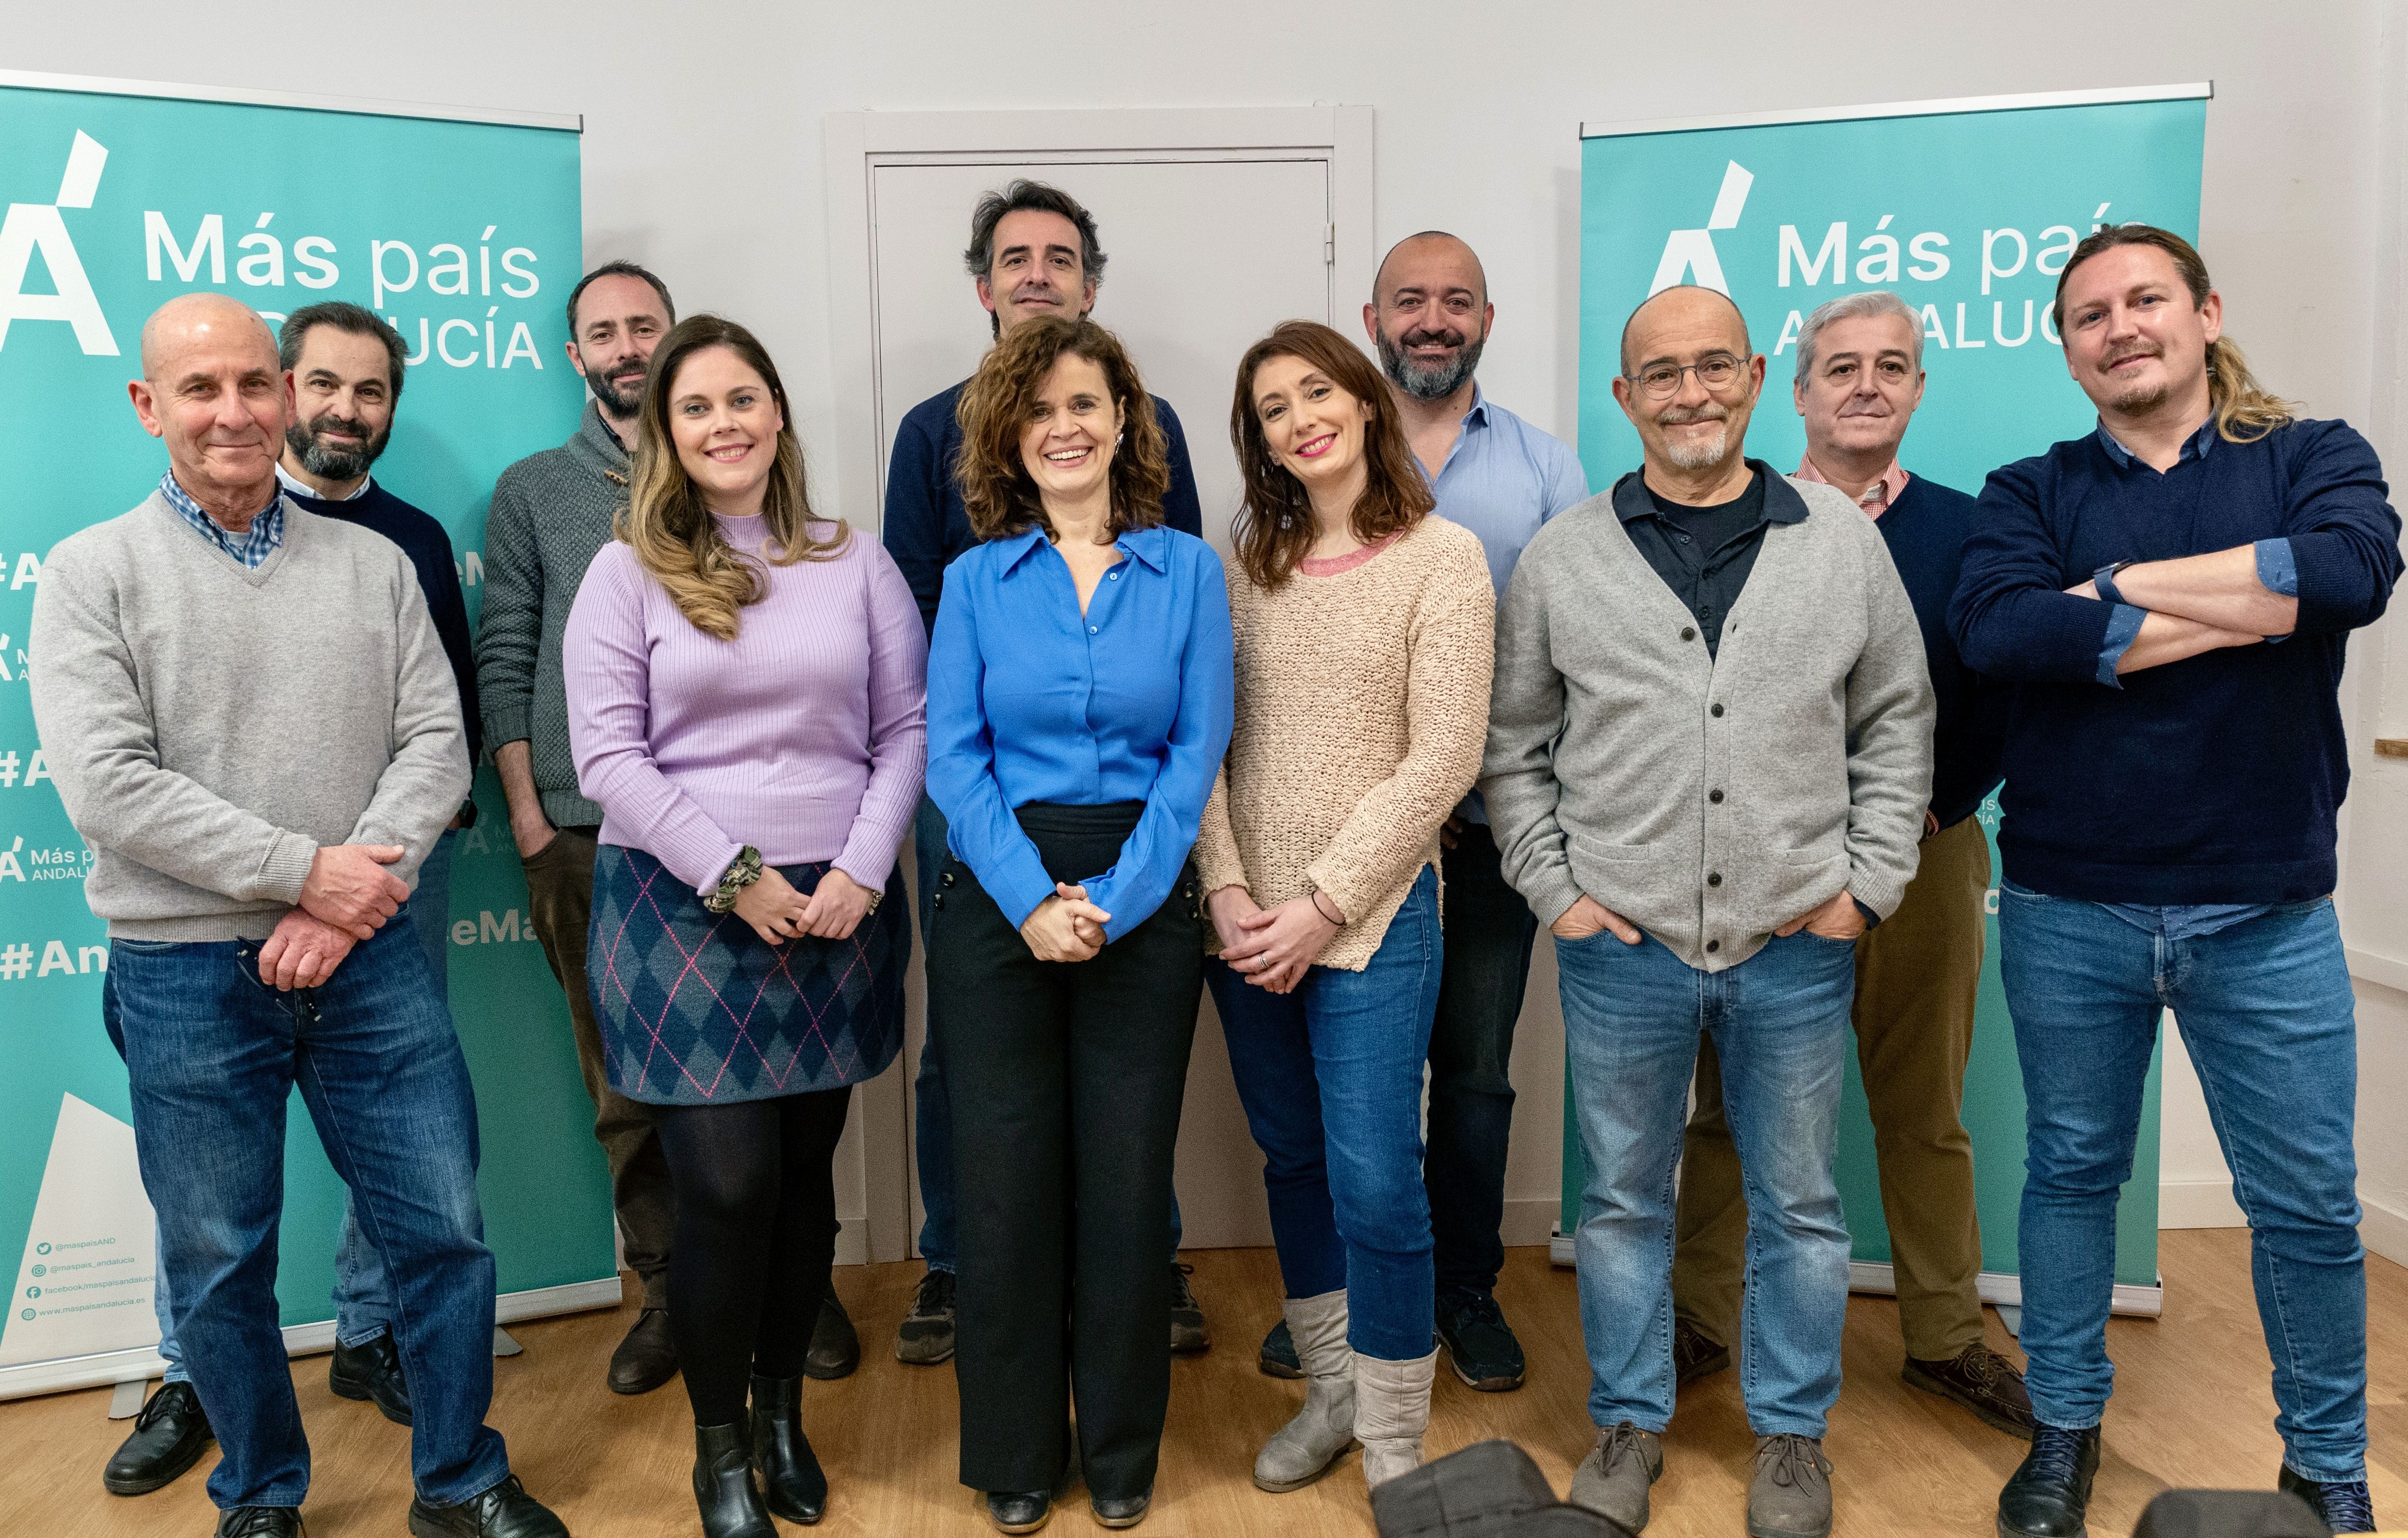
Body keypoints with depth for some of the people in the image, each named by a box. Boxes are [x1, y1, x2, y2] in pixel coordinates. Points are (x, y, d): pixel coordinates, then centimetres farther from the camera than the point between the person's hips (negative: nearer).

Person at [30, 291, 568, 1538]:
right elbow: (109, 787, -12)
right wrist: (306, 869, -15)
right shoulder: (93, 572, -1)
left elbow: (435, 744, -1)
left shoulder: (373, 565, 7)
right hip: (186, 977, -2)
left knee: (443, 1233, 7)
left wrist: (349, 899, -13)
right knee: (220, 1266, 12)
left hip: (367, 958, 2)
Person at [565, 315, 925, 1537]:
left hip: (838, 916, 2)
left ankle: (784, 1413, 30)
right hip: (682, 915, -2)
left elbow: (906, 729, 5)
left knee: (804, 1173, 10)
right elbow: (609, 755, -5)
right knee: (726, 1186, -2)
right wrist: (736, 878, -12)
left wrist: (859, 871, -8)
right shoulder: (627, 573, 2)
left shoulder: (855, 565, 8)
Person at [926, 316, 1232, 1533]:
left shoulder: (1188, 570, 4)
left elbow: (1198, 748, -2)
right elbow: (952, 758, -2)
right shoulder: (975, 580, 5)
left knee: (1128, 1180, 6)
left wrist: (1117, 900, -12)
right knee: (1007, 1179, 6)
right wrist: (1032, 898, -14)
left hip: (1145, 903, 0)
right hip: (996, 898, 1)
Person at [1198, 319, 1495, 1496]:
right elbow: (1207, 742, 5)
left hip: (1372, 914, -4)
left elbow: (1441, 760, -10)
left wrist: (1324, 903, -12)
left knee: (1374, 1185, -5)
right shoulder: (1247, 565, 8)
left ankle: (1393, 1450, 14)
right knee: (1293, 1164, 15)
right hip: (1245, 920, 4)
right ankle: (1332, 1392, 33)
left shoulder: (1442, 557, -4)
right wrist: (1228, 890, -7)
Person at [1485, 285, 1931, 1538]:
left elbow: (1896, 726, 10)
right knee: (1623, 1200, 12)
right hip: (1620, 950, 0)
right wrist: (1552, 887, 0)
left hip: (1796, 950, 1)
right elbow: (1511, 743, 7)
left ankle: (1791, 1434, 33)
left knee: (1798, 1205, 13)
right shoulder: (1561, 559, 1)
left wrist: (1866, 884, 2)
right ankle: (1629, 1422, 32)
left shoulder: (1844, 543, 4)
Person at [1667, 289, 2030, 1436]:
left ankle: (1944, 1339, 28)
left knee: (1925, 1112, 13)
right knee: (1731, 1103, 8)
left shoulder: (1966, 531, 5)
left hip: (1922, 857, 1)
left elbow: (2004, 696, 3)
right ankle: (1700, 1322, 23)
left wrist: (1933, 810, -7)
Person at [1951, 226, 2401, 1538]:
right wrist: (2240, 610, -15)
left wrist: (2116, 587, -16)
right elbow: (1994, 630, -18)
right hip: (2068, 911, 1)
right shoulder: (2032, 494, 4)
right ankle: (2064, 1432, 31)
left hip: (2266, 915, 0)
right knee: (2070, 1174, 13)